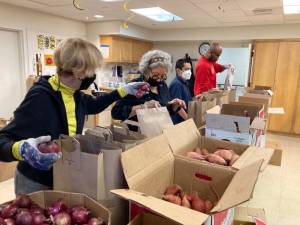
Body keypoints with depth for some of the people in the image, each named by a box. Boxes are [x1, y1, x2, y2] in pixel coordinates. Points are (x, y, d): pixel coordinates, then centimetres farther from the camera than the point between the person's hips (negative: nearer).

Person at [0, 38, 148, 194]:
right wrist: (21, 149, -48)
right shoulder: (40, 97, -26)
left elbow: (93, 105, 18)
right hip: (36, 184, -6)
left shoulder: (74, 94, -4)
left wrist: (124, 91, 15)